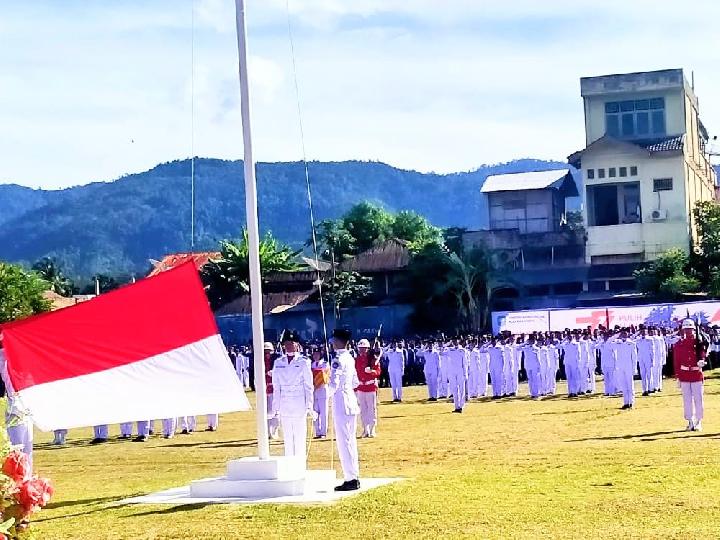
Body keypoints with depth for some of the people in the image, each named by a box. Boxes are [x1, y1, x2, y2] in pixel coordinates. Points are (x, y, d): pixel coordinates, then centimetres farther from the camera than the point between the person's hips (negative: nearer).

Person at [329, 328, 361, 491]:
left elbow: (333, 384, -21)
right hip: (351, 401, 9)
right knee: (350, 441, 14)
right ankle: (354, 477, 19)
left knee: (344, 441, -5)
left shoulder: (338, 360, -15)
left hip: (341, 403, -9)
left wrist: (329, 393, -4)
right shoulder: (350, 358, 11)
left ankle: (351, 480, -5)